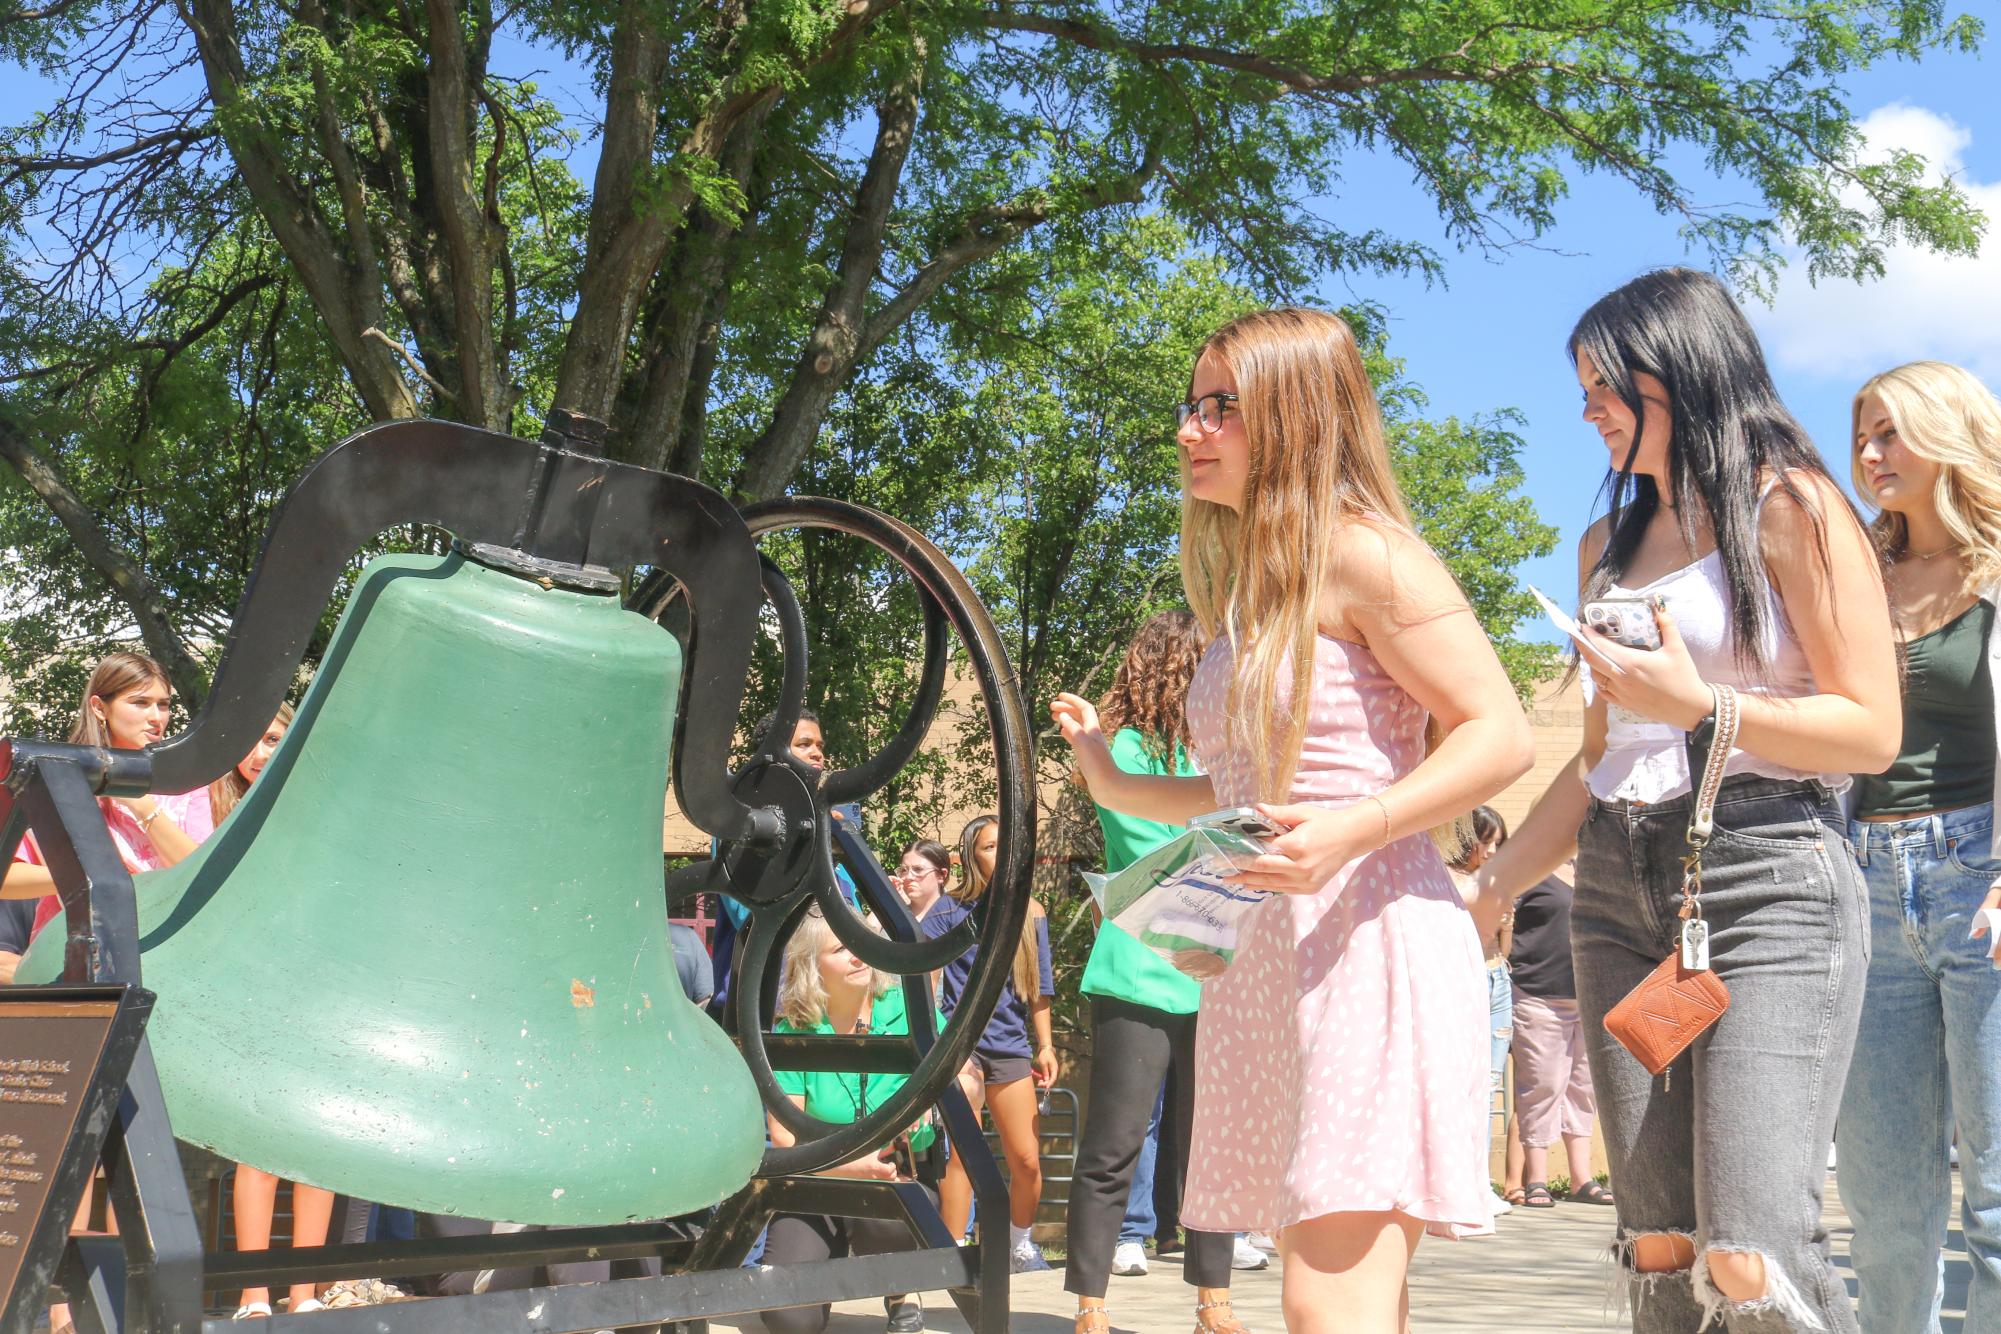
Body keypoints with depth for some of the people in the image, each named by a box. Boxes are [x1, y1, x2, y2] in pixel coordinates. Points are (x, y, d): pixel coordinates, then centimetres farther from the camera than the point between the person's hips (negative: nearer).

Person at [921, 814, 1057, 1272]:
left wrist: (1046, 1045, 12)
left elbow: (1039, 987, 15)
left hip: (1011, 1048, 4)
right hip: (961, 1043, -4)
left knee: (1028, 1160, 3)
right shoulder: (951, 908, -1)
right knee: (962, 1153, -9)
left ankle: (1020, 1244, 24)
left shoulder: (1030, 913, 10)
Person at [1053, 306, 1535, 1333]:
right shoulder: (1249, 589, 19)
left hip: (1370, 941, -9)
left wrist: (1352, 831, -24)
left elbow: (1501, 736, -13)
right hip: (1263, 961, 9)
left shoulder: (1359, 554, -7)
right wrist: (1119, 787, 17)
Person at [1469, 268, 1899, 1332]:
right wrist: (1488, 888, 18)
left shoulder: (1790, 507, 1)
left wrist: (1700, 705, -16)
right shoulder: (1608, 545, 20)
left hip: (1765, 877, -6)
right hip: (1618, 892, 6)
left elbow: (1871, 731, -5)